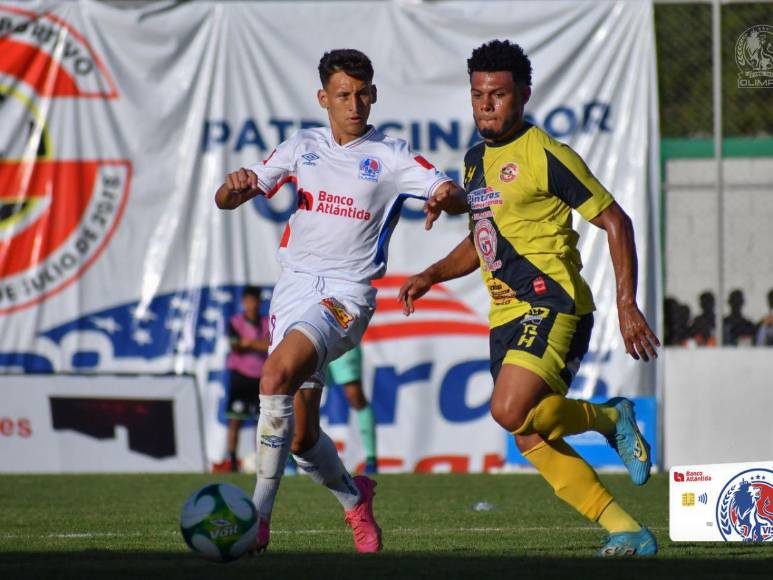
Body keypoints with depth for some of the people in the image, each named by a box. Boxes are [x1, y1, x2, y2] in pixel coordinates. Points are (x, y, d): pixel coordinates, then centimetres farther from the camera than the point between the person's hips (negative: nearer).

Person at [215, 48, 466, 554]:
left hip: (347, 293, -5)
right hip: (294, 285, 5)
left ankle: (258, 517, -26)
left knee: (278, 373, -30)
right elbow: (226, 202, 11)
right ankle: (355, 500, 35)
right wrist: (236, 185, -14)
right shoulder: (303, 147, 13)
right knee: (301, 436, 4)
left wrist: (444, 198, -32)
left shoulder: (390, 156, 3)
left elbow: (455, 196, -8)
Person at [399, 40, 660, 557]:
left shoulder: (545, 155, -10)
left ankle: (610, 418, 1)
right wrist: (431, 276, 14)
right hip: (507, 317, 8)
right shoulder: (476, 159, 15)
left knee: (511, 410, -26)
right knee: (531, 441, 3)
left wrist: (627, 305, -14)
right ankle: (627, 531, 11)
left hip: (552, 305, -8)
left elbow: (615, 221, -8)